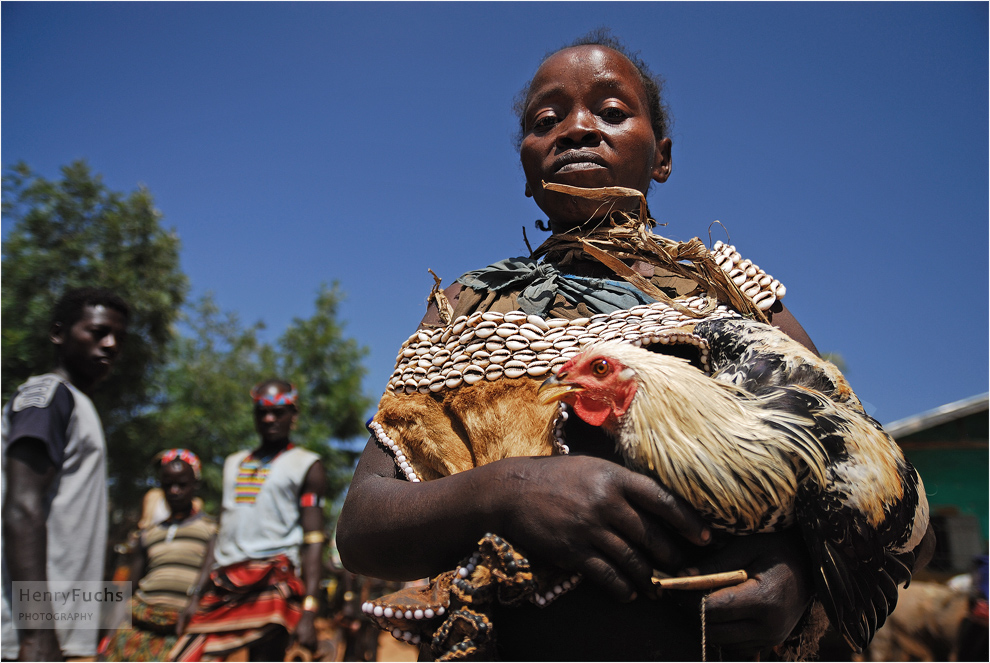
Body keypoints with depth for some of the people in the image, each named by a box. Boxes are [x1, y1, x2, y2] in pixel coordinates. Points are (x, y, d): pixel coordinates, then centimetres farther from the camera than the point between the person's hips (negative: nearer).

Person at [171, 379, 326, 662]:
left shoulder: (306, 466, 5)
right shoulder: (234, 463, 24)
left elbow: (313, 541, -3)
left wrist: (309, 610, -12)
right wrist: (195, 596, 16)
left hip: (271, 582, -6)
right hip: (223, 585, 6)